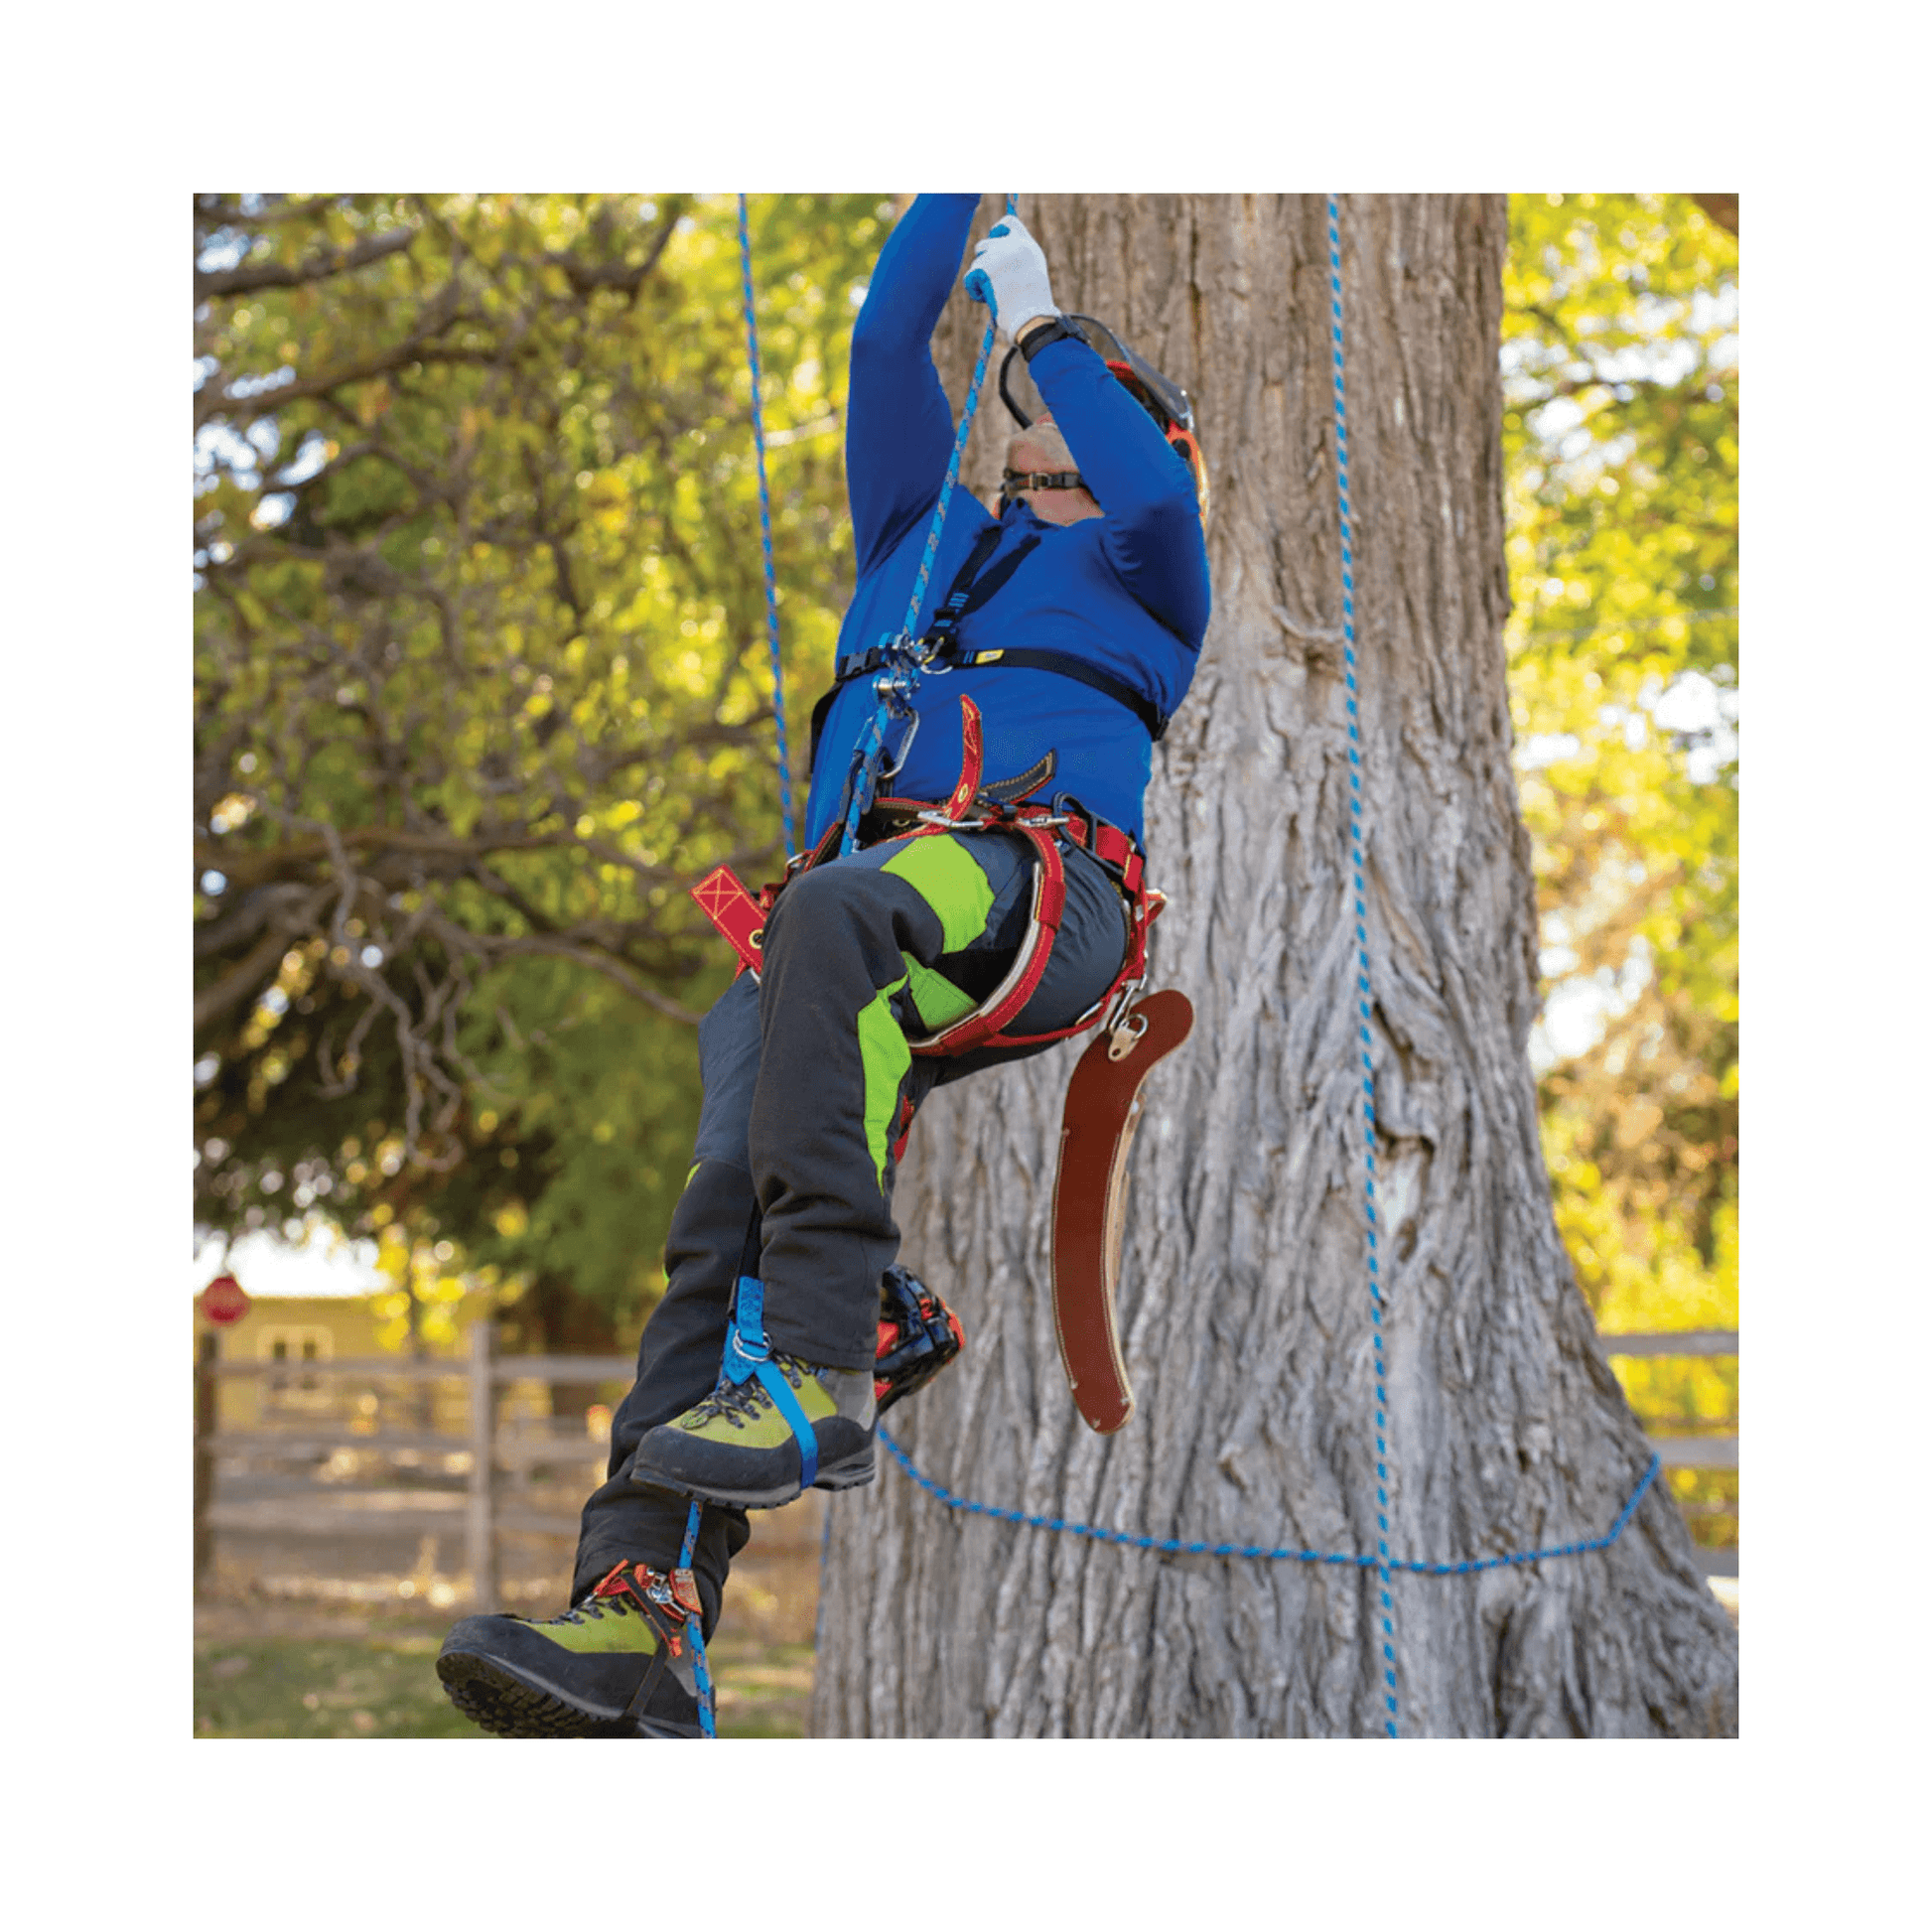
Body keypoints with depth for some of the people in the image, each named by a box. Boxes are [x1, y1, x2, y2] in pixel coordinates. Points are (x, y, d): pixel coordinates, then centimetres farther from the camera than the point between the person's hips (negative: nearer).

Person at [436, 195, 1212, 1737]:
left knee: (834, 911, -39)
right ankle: (634, 1624, -37)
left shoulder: (1138, 569, 27)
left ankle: (819, 1371, -47)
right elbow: (887, 350, 34)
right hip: (860, 911, 4)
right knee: (727, 1198, -21)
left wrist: (1040, 321, 13)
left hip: (1038, 888, -4)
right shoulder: (930, 532, 40)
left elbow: (1156, 490, 5)